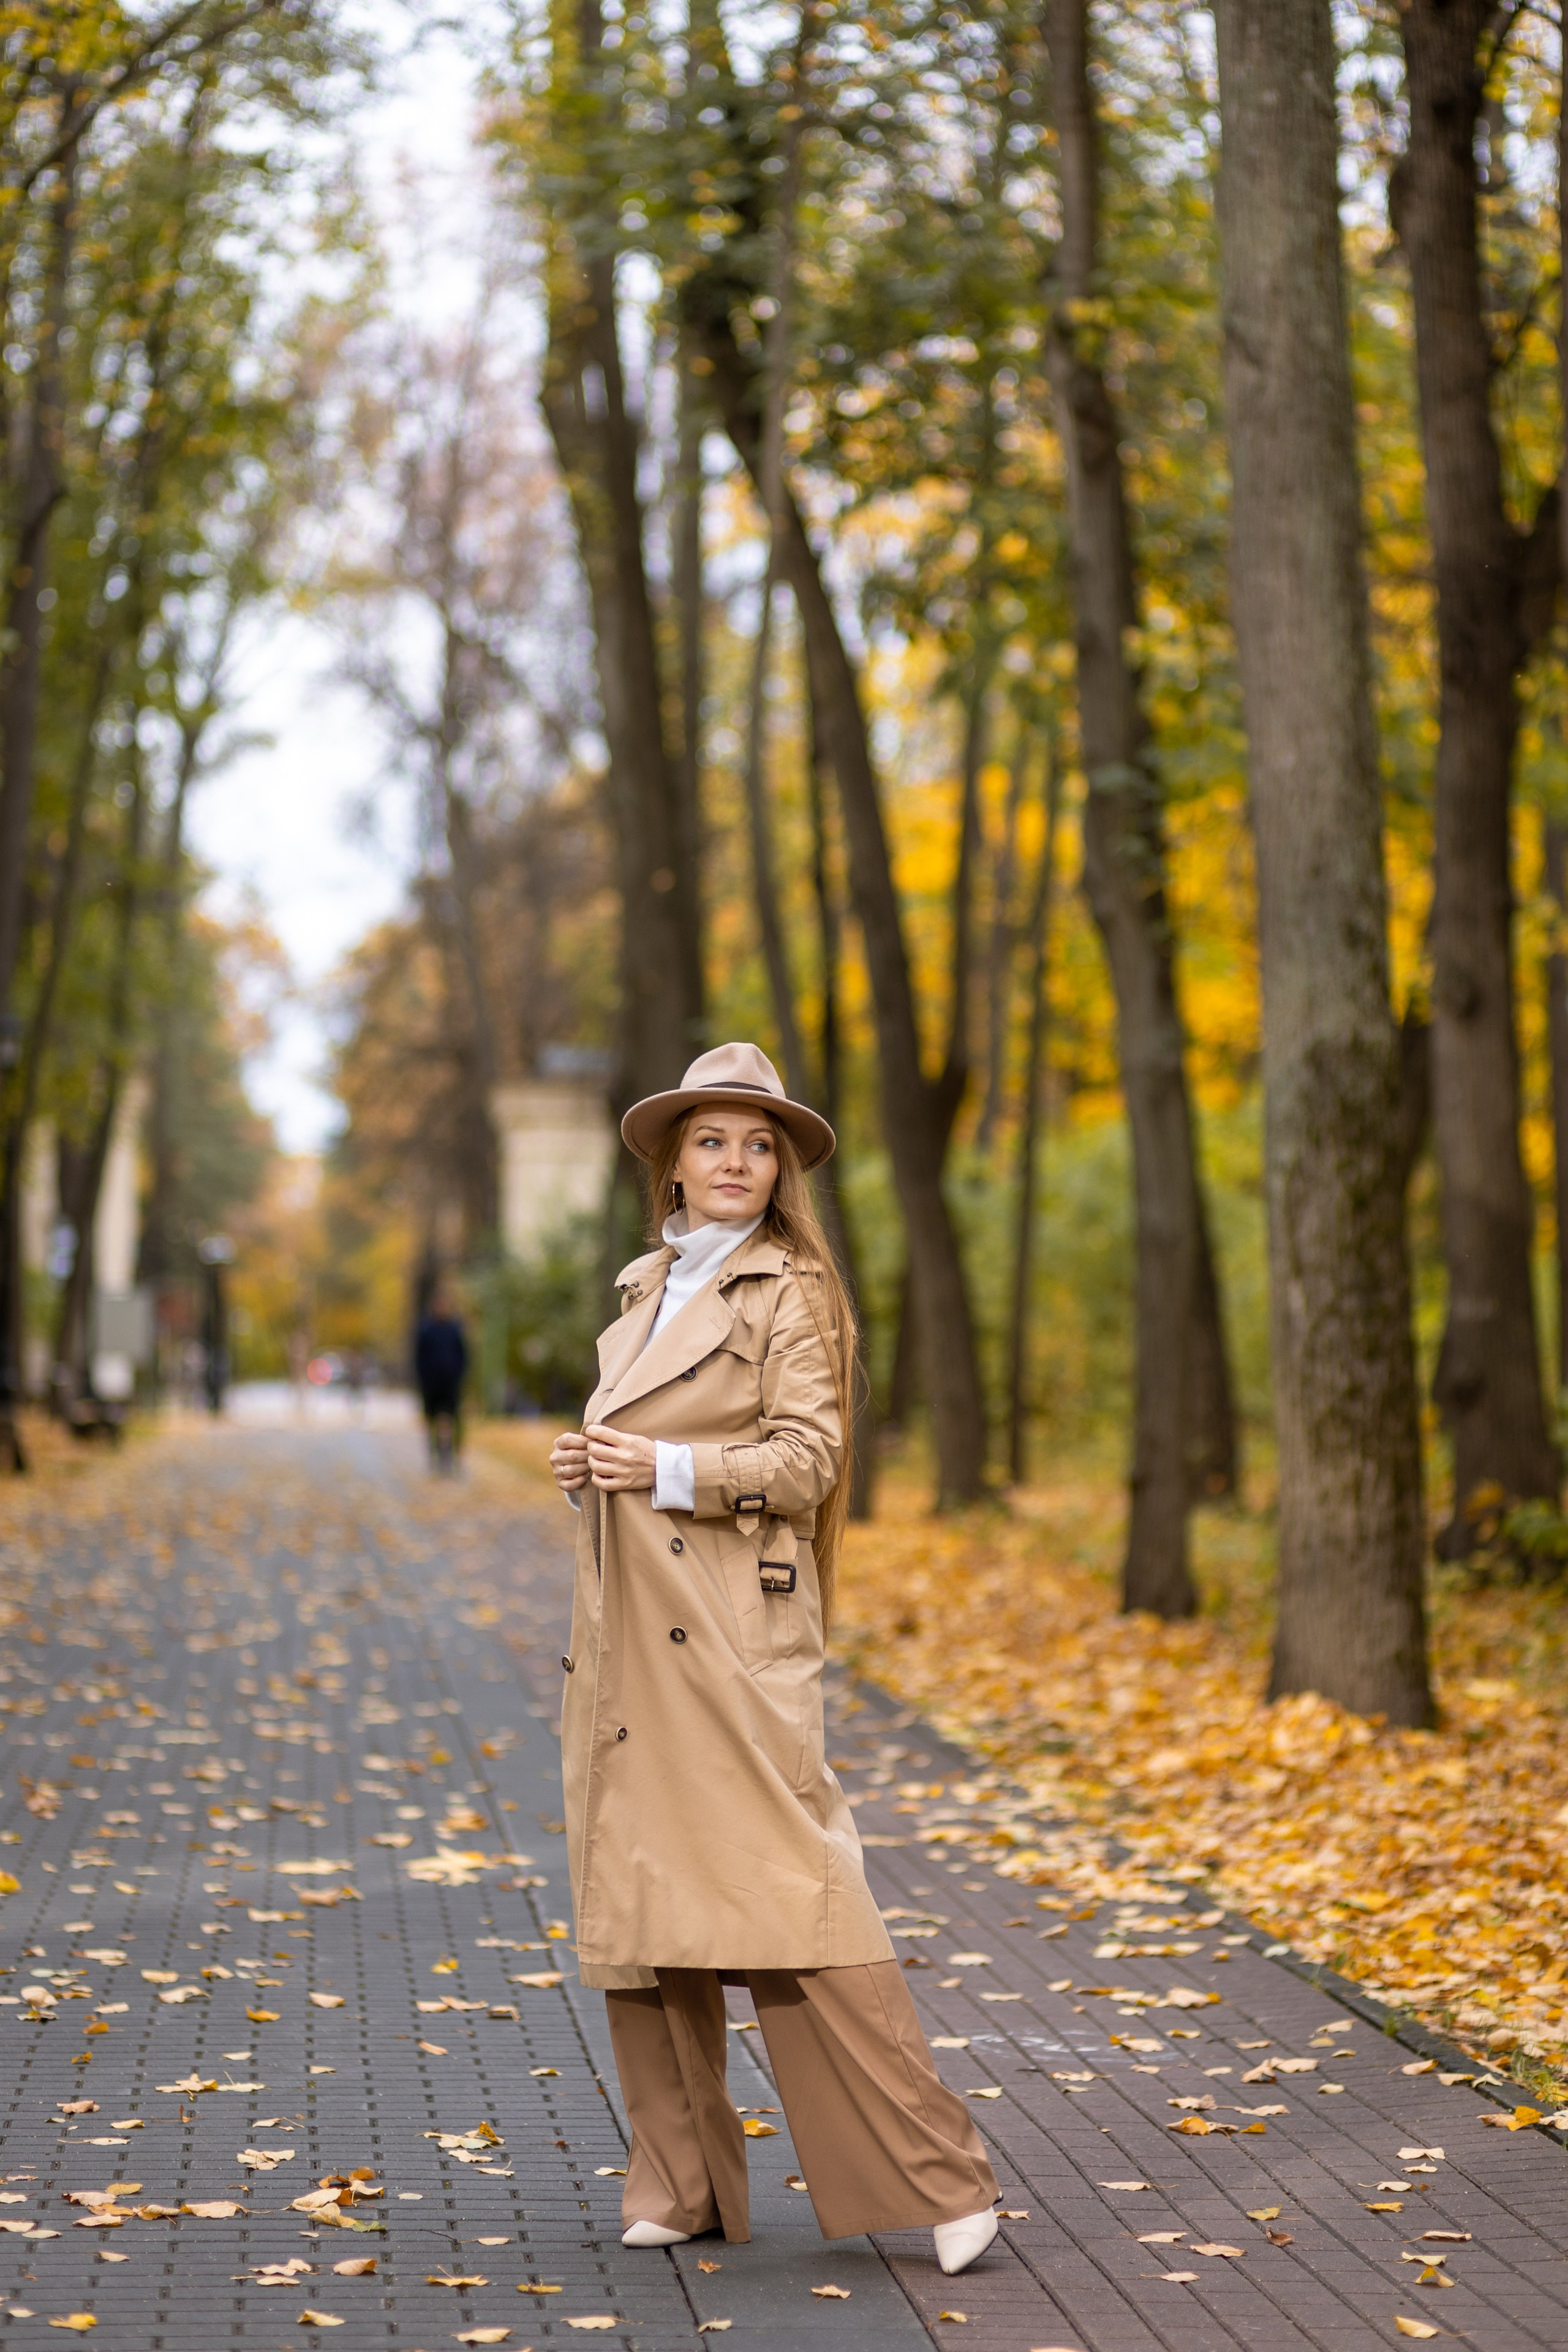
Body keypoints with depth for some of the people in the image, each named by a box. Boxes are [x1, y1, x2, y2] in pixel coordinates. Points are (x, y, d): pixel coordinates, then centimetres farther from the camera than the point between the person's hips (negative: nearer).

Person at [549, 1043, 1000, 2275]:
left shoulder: (791, 1289, -1)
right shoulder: (647, 1287, 18)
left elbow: (804, 1460, -9)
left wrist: (667, 1468, -20)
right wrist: (587, 1466, 5)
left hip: (733, 1631, -7)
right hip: (627, 1639, 7)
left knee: (789, 1891, -11)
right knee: (636, 1902, 6)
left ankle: (939, 2180, -5)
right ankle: (680, 2183, 17)